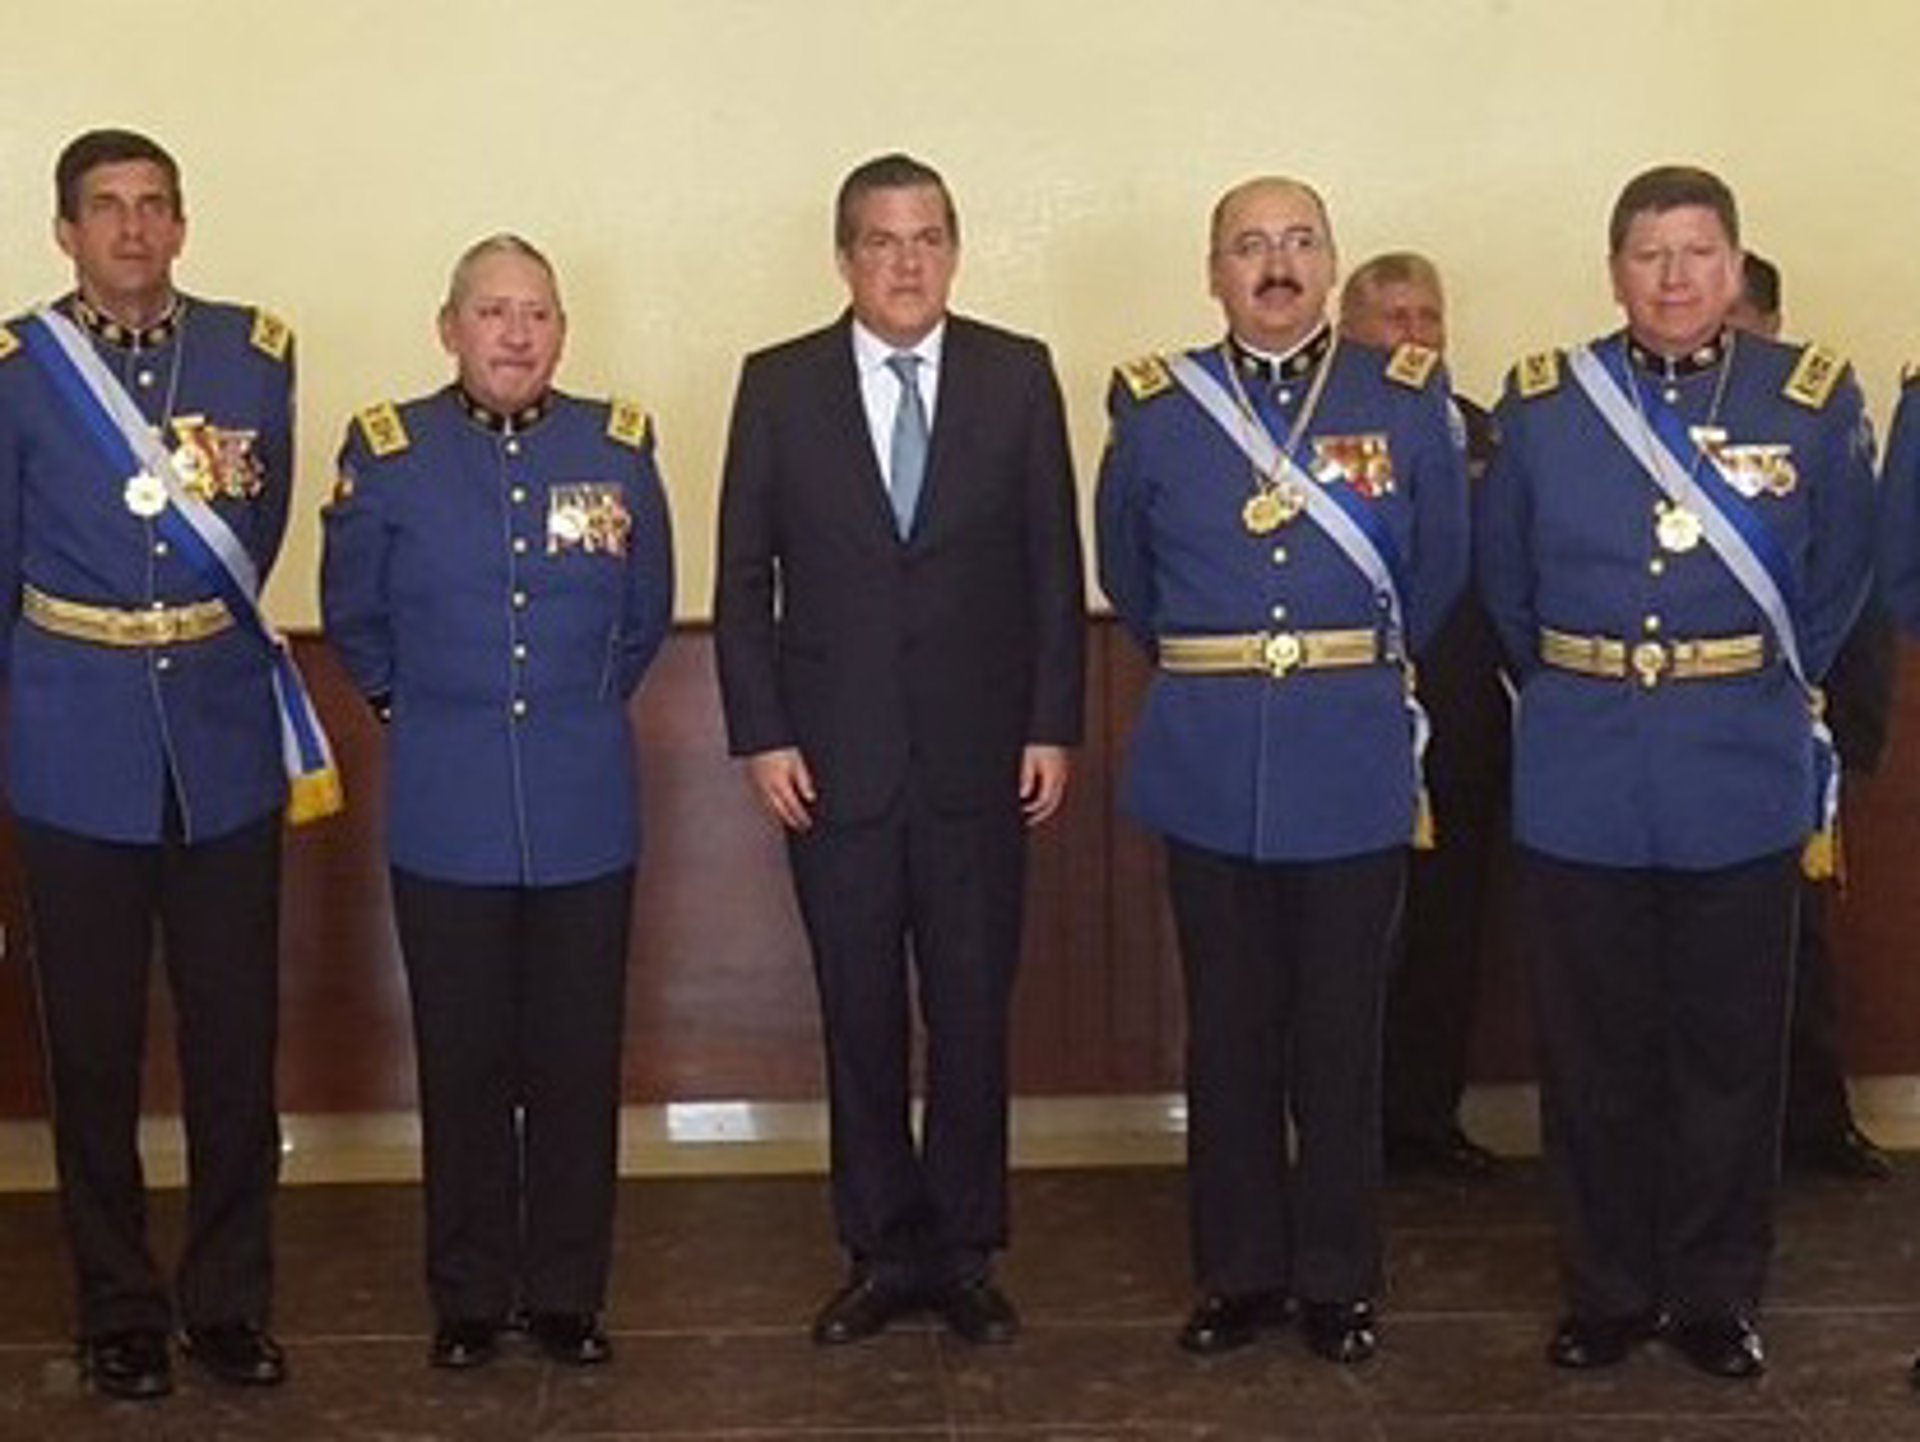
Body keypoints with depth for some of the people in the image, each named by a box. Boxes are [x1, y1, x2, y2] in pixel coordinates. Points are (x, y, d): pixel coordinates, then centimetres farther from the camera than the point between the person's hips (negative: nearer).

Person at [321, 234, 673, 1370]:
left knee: (579, 1061, 6)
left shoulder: (619, 446, 1)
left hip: (584, 810, 1)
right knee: (461, 1062, 8)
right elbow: (354, 617, 11)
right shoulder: (388, 452, -2)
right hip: (446, 812, -1)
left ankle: (568, 1294, 20)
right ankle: (469, 1297, 22)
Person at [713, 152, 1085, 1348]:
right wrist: (763, 736, -3)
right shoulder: (778, 386, 3)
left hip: (979, 755, 0)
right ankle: (883, 1250, 21)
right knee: (860, 1017, 8)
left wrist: (1054, 728, -1)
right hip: (834, 757, 0)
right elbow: (745, 577, 3)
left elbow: (1054, 565, 4)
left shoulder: (1018, 375, 3)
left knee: (973, 1014, 6)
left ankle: (966, 1251, 20)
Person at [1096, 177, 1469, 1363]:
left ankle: (1340, 1281, 21)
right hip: (1208, 769, 1)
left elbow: (1438, 567, 11)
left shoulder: (1408, 399, 1)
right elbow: (1128, 577, 14)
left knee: (1343, 1033, 7)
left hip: (1355, 767, 0)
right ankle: (1240, 1273, 22)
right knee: (1230, 1033, 9)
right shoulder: (1154, 405, 2)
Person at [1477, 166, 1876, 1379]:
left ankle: (1718, 1295, 23)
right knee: (1596, 1052, 9)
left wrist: (1765, 696, 13)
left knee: (1732, 1049, 8)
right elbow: (1507, 582, 12)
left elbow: (1835, 587, 8)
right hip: (1581, 781, 1)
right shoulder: (1542, 402, 1)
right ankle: (1609, 1290, 23)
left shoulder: (1816, 401, -1)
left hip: (1743, 783, 0)